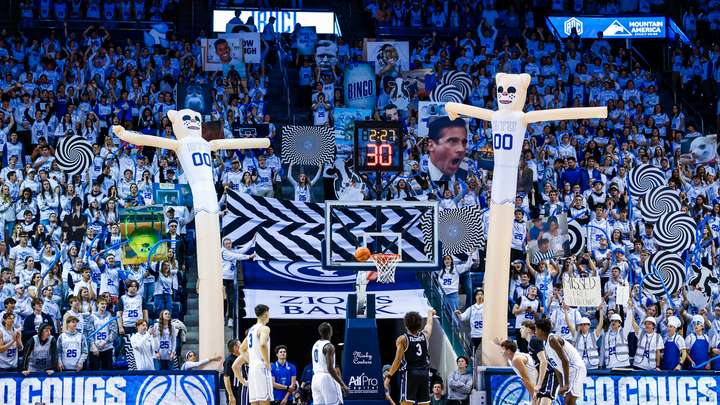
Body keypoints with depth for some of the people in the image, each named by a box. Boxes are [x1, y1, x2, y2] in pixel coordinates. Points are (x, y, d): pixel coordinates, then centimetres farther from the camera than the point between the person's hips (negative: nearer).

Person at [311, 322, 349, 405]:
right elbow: (330, 368, -19)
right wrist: (342, 385, -18)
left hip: (315, 379, 8)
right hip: (327, 379, -8)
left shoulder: (315, 345, 14)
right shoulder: (329, 346, -13)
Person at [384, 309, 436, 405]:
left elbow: (398, 360, -10)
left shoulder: (402, 339, -4)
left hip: (410, 374, -4)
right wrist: (430, 313, 53)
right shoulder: (425, 335, 8)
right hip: (424, 373, 4)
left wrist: (388, 376, -8)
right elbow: (429, 324, 32)